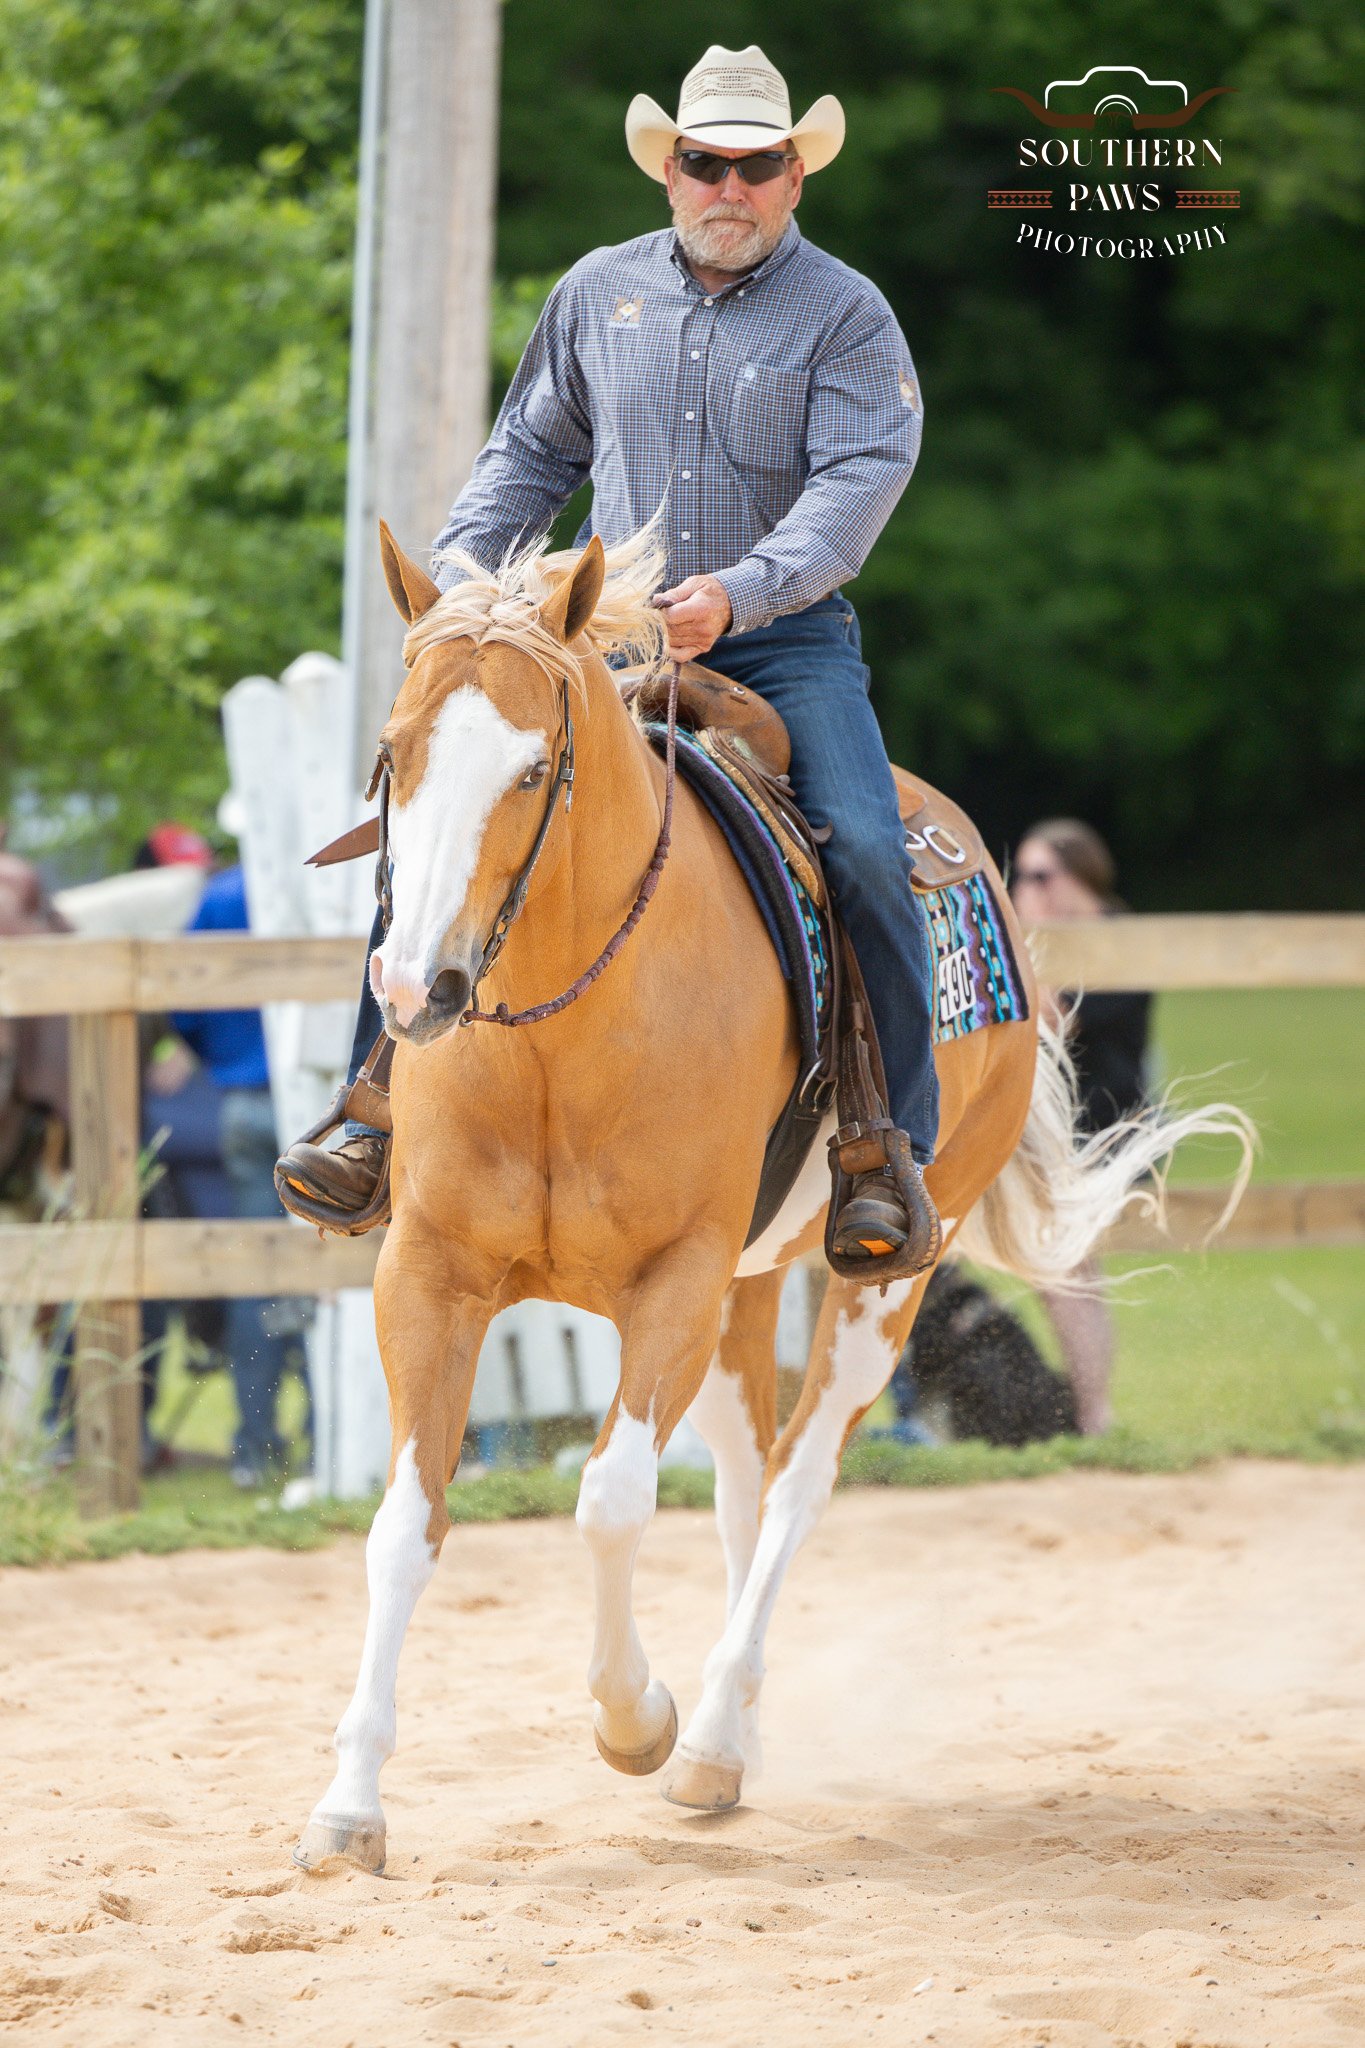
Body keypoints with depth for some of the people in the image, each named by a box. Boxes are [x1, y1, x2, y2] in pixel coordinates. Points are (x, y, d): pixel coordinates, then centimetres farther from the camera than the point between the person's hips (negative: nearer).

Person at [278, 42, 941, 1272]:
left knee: (865, 853, -25)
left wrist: (742, 590, -30)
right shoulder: (599, 293, 10)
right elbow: (533, 451, 22)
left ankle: (890, 1158, -14)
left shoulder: (845, 315, -2)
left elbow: (860, 478, -15)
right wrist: (460, 561, 4)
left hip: (786, 640, -3)